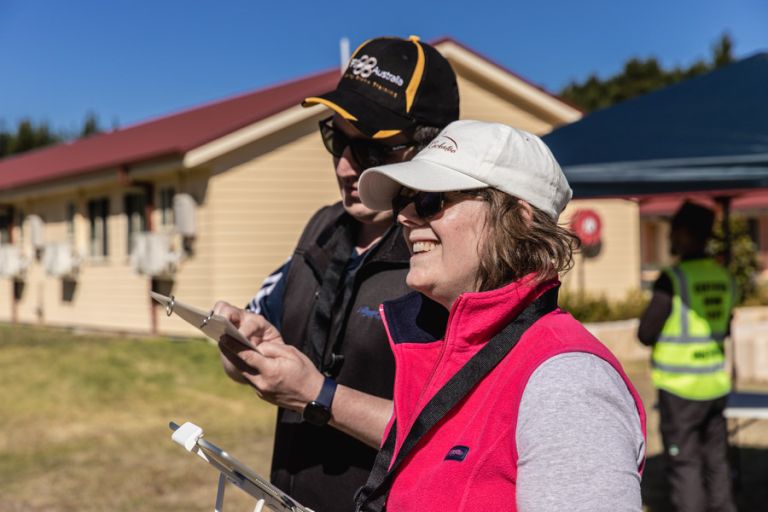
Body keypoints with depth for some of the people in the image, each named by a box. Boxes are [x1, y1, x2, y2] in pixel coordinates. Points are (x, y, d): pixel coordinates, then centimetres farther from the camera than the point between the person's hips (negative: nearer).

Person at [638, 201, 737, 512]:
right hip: (716, 384, 6)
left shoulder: (672, 279, -16)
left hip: (680, 387, -6)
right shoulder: (723, 277, 5)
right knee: (716, 460, 15)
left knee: (684, 463, 2)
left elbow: (646, 334, -13)